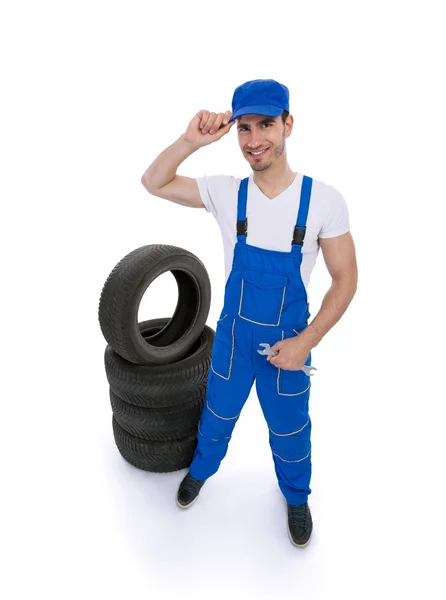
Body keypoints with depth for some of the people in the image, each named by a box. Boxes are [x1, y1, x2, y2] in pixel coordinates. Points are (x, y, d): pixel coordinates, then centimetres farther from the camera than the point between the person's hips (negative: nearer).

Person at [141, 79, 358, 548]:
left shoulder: (324, 200, -17)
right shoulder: (226, 193, -11)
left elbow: (345, 279, -10)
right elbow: (153, 183, -6)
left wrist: (306, 341, -17)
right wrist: (191, 141, -23)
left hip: (289, 341, -1)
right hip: (232, 333, 2)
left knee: (289, 431, 20)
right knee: (217, 415, 24)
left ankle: (296, 496, 52)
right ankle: (201, 469, 56)